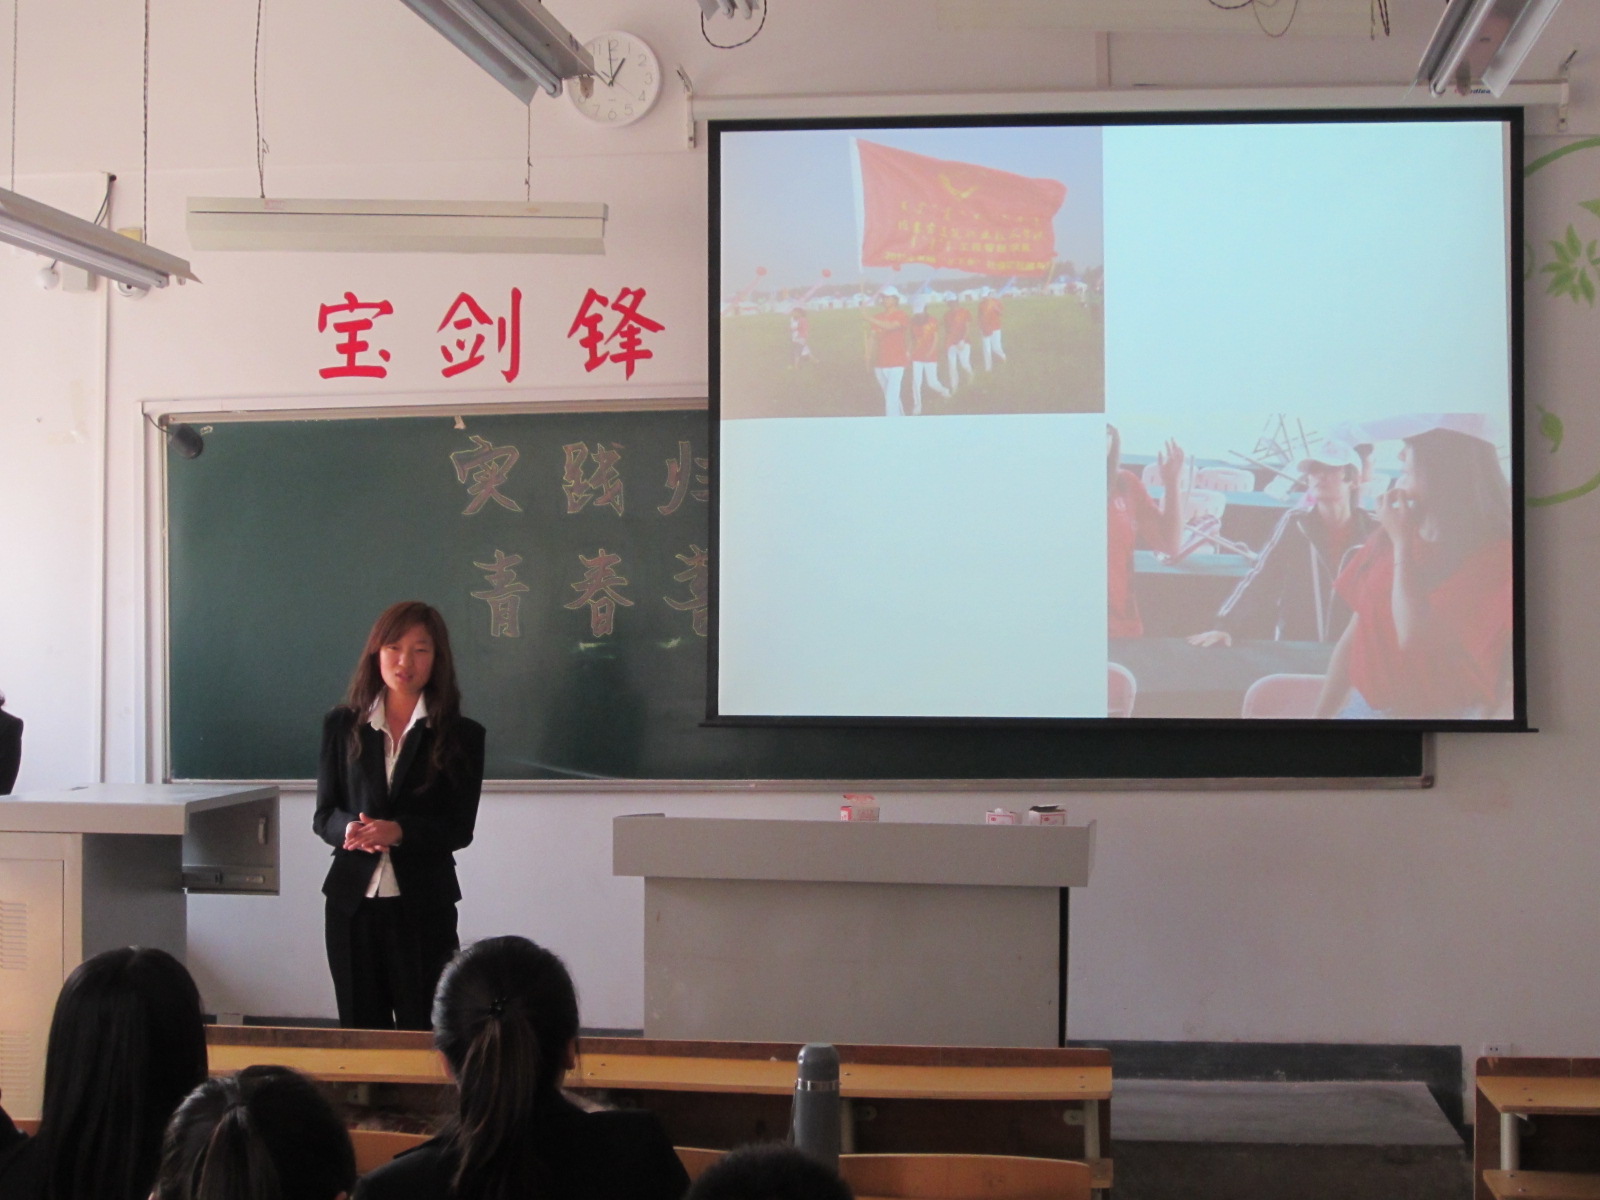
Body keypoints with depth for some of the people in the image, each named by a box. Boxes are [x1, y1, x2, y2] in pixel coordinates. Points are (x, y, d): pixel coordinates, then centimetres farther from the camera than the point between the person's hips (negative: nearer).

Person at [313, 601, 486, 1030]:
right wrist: (349, 830, -16)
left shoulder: (461, 736, 1)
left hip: (424, 903, -2)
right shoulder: (343, 726, 9)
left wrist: (399, 831, -20)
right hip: (352, 901, 2)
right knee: (360, 1029, 6)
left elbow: (460, 829, -4)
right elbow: (323, 815, 7)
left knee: (423, 1029, -3)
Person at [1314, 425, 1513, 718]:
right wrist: (1322, 714, 7)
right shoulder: (1390, 537, 8)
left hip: (1434, 713, -6)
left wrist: (1402, 545, -14)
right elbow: (1354, 637, 10)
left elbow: (1414, 640, -22)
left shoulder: (1492, 554, -12)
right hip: (1363, 705, 6)